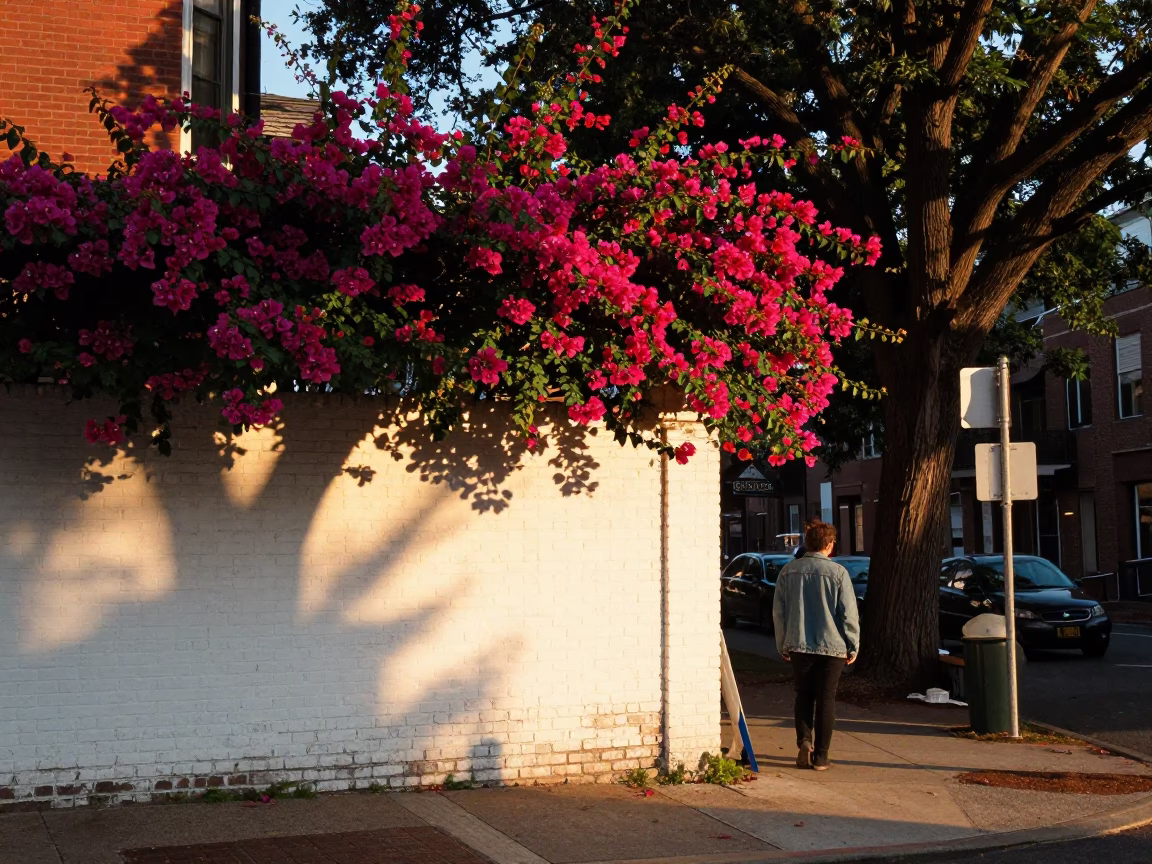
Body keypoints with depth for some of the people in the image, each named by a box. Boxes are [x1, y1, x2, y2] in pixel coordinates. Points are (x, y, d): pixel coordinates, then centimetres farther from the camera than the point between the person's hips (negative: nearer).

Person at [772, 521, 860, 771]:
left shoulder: (788, 571, 1)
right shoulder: (837, 572, -9)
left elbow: (778, 612, 5)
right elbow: (849, 614, -7)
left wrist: (782, 645, 15)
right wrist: (853, 647, 4)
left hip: (799, 646, 2)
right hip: (831, 647, -2)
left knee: (804, 696, 16)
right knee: (826, 700, 6)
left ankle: (804, 741, -3)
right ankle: (820, 755, 7)